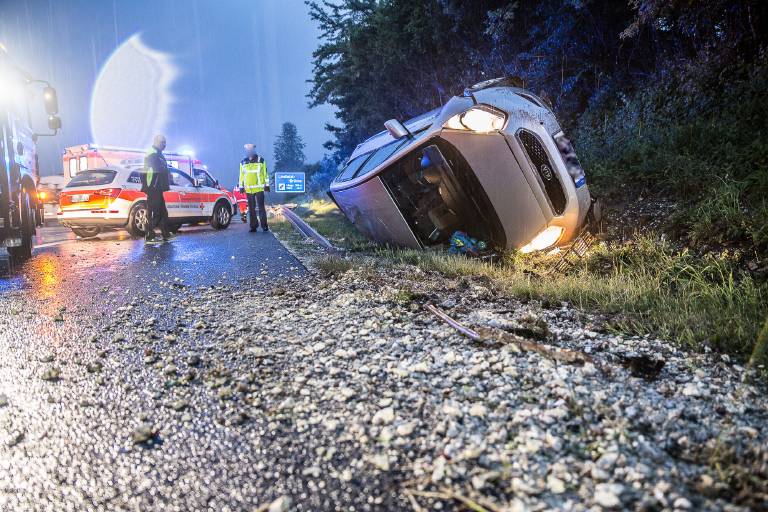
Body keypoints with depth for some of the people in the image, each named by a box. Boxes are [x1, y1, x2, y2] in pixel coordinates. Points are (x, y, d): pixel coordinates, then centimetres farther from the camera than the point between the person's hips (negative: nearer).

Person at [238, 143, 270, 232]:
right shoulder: (243, 162, 10)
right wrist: (241, 186, 11)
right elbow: (241, 175, 14)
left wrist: (267, 185, 0)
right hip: (248, 189, 3)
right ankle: (253, 226, 11)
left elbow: (265, 173, 3)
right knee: (251, 209, 6)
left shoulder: (260, 160, 1)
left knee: (261, 207, -7)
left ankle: (264, 225, -3)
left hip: (259, 188, -3)